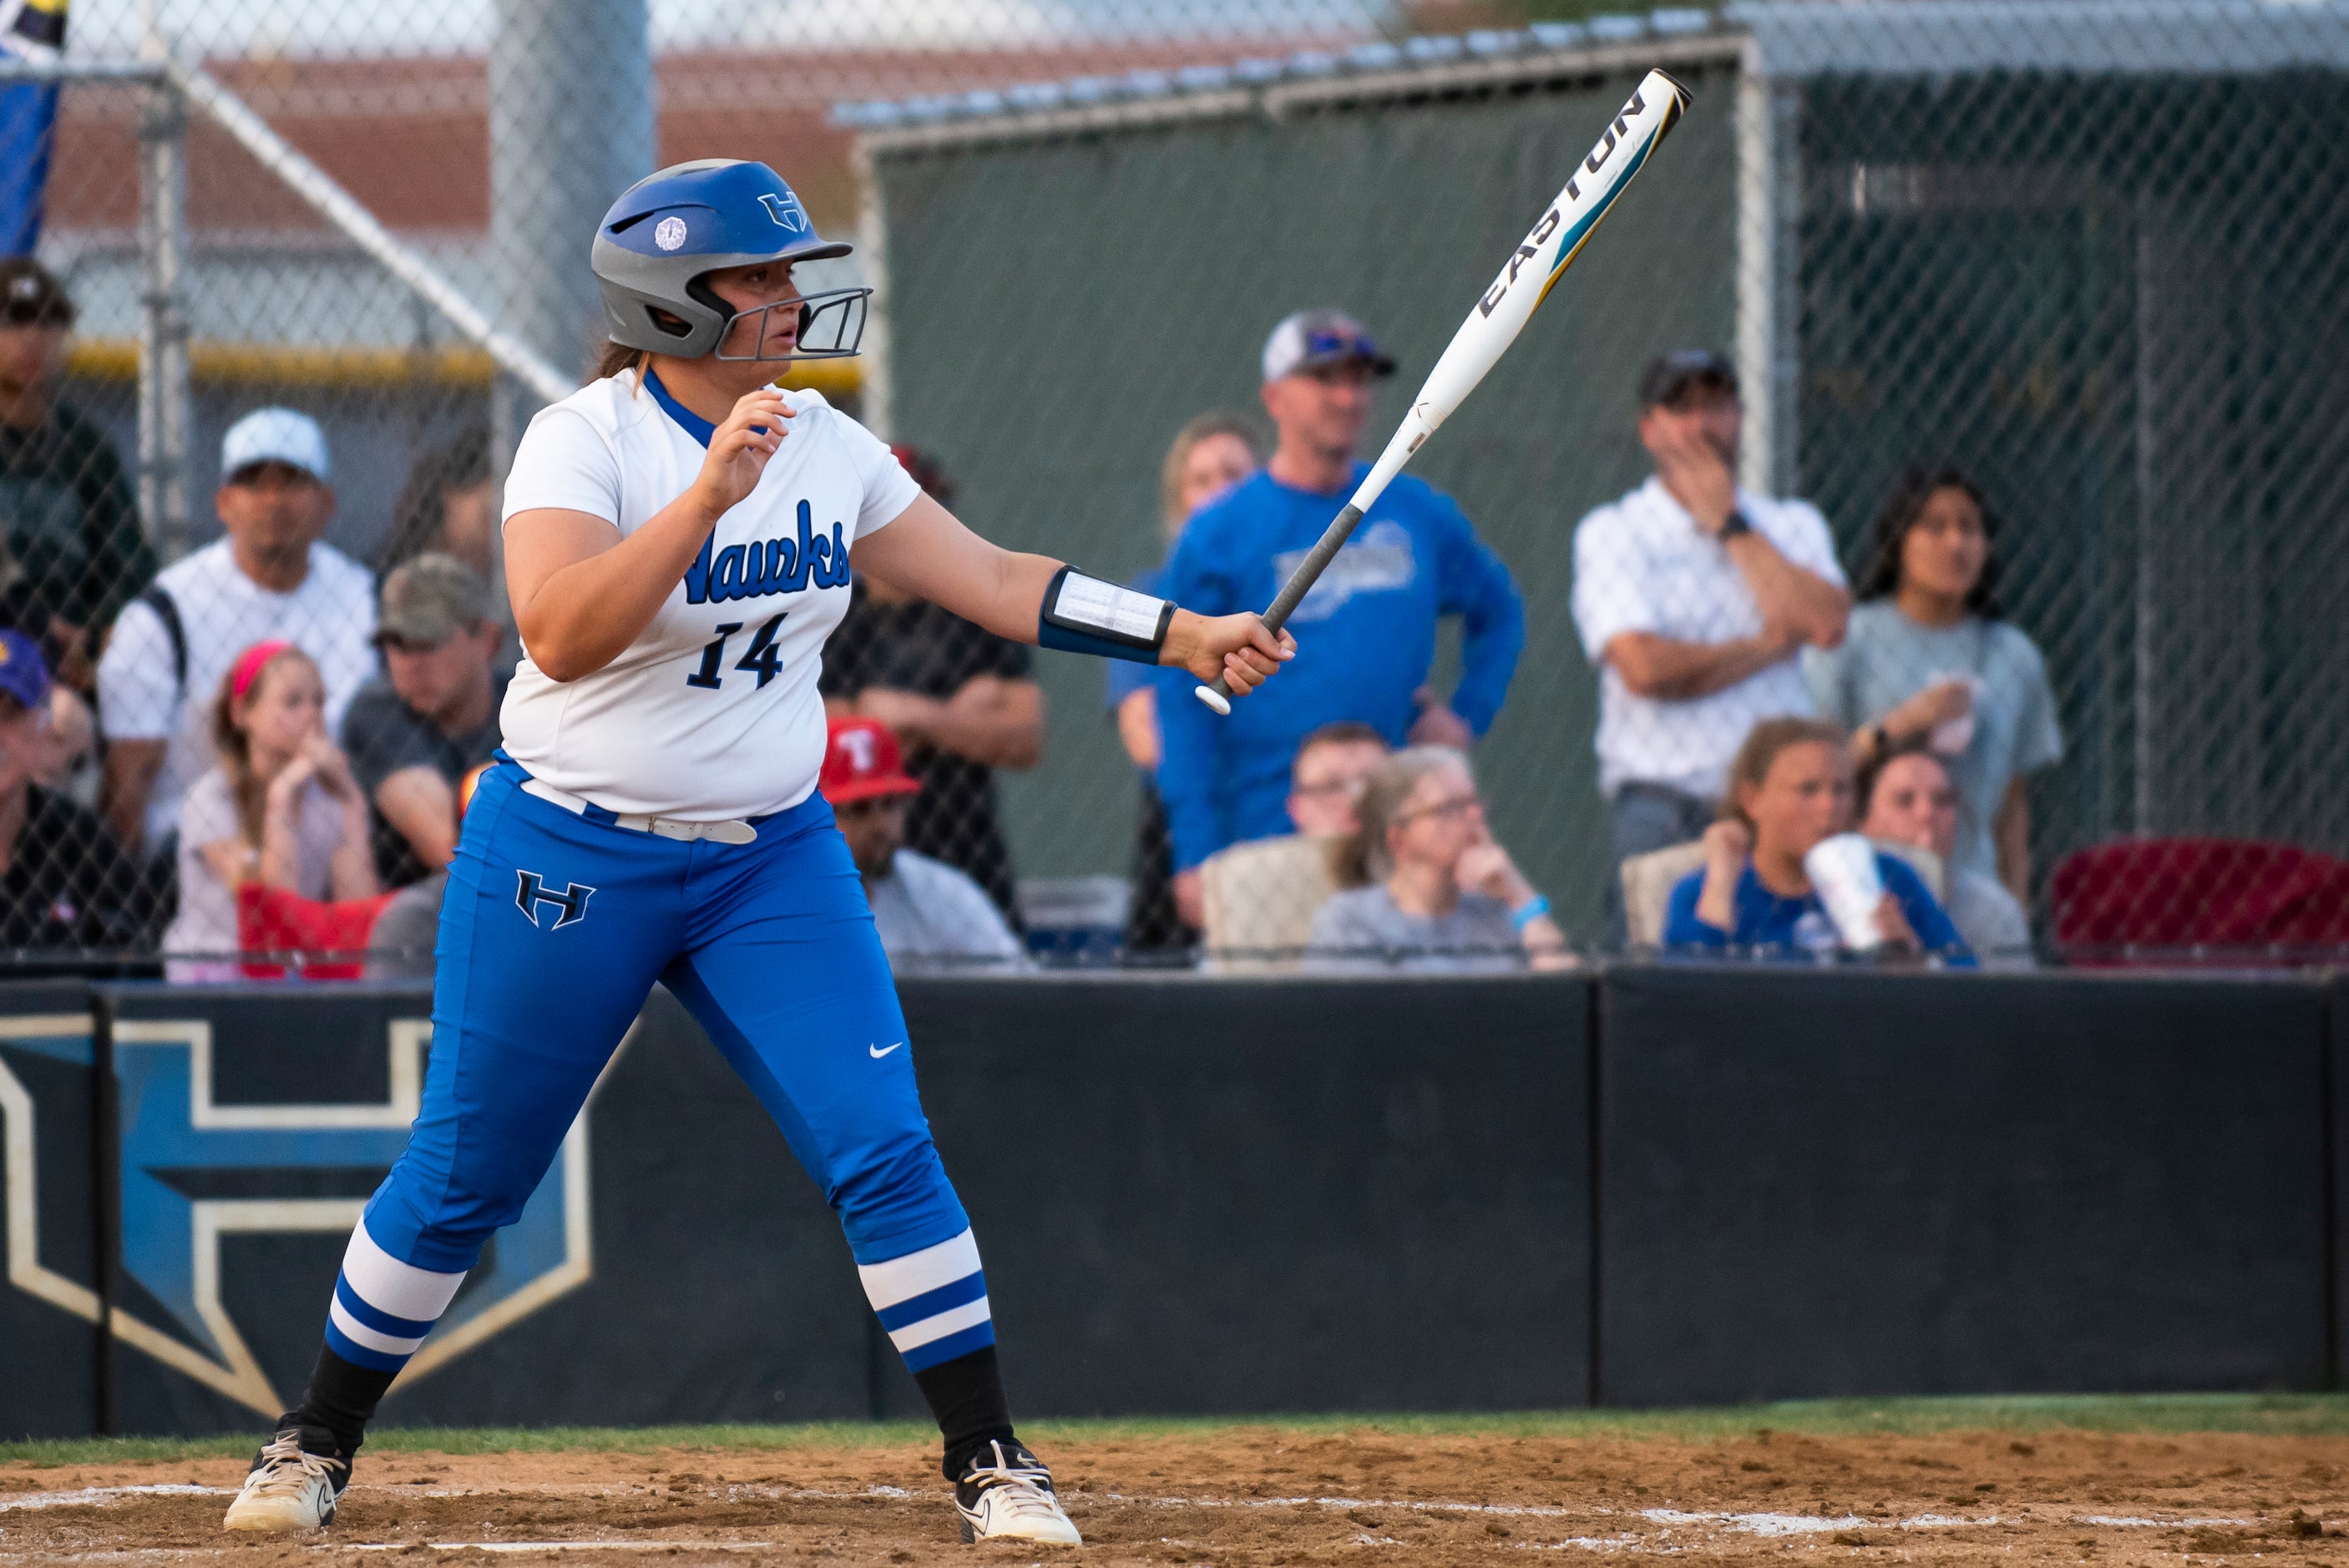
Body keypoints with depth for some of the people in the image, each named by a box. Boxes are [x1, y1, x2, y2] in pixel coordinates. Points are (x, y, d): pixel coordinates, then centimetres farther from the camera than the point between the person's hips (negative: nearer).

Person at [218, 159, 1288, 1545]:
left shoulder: (824, 445, 2)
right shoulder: (586, 441, -17)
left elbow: (993, 581, 7)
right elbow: (560, 637, -32)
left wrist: (1185, 637, 0)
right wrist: (709, 495, -41)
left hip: (773, 859, 4)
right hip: (571, 859, -4)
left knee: (883, 1150, -8)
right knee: (462, 1178, 5)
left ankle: (990, 1456, -1)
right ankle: (319, 1440, 24)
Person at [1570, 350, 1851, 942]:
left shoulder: (1794, 525, 16)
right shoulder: (1613, 532, 5)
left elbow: (1828, 624, -4)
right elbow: (1646, 666, -10)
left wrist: (1729, 524, 2)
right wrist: (1772, 646, 1)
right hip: (1666, 804, -3)